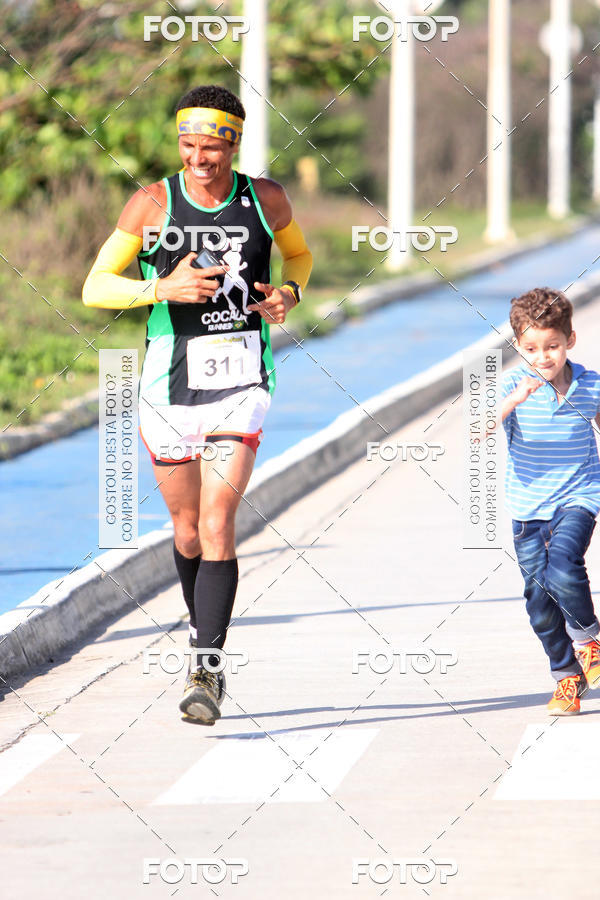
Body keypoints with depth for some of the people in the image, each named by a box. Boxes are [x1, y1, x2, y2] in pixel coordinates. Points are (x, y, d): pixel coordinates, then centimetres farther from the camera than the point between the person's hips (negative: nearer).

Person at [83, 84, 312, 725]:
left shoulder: (265, 199, 1)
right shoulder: (152, 204, -4)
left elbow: (299, 252, 22)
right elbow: (94, 288, -3)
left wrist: (290, 292, 0)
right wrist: (163, 288, -19)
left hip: (241, 382, -1)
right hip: (170, 382, 1)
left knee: (218, 524, -14)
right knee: (188, 529, 12)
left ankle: (205, 675, -16)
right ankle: (203, 636, 37)